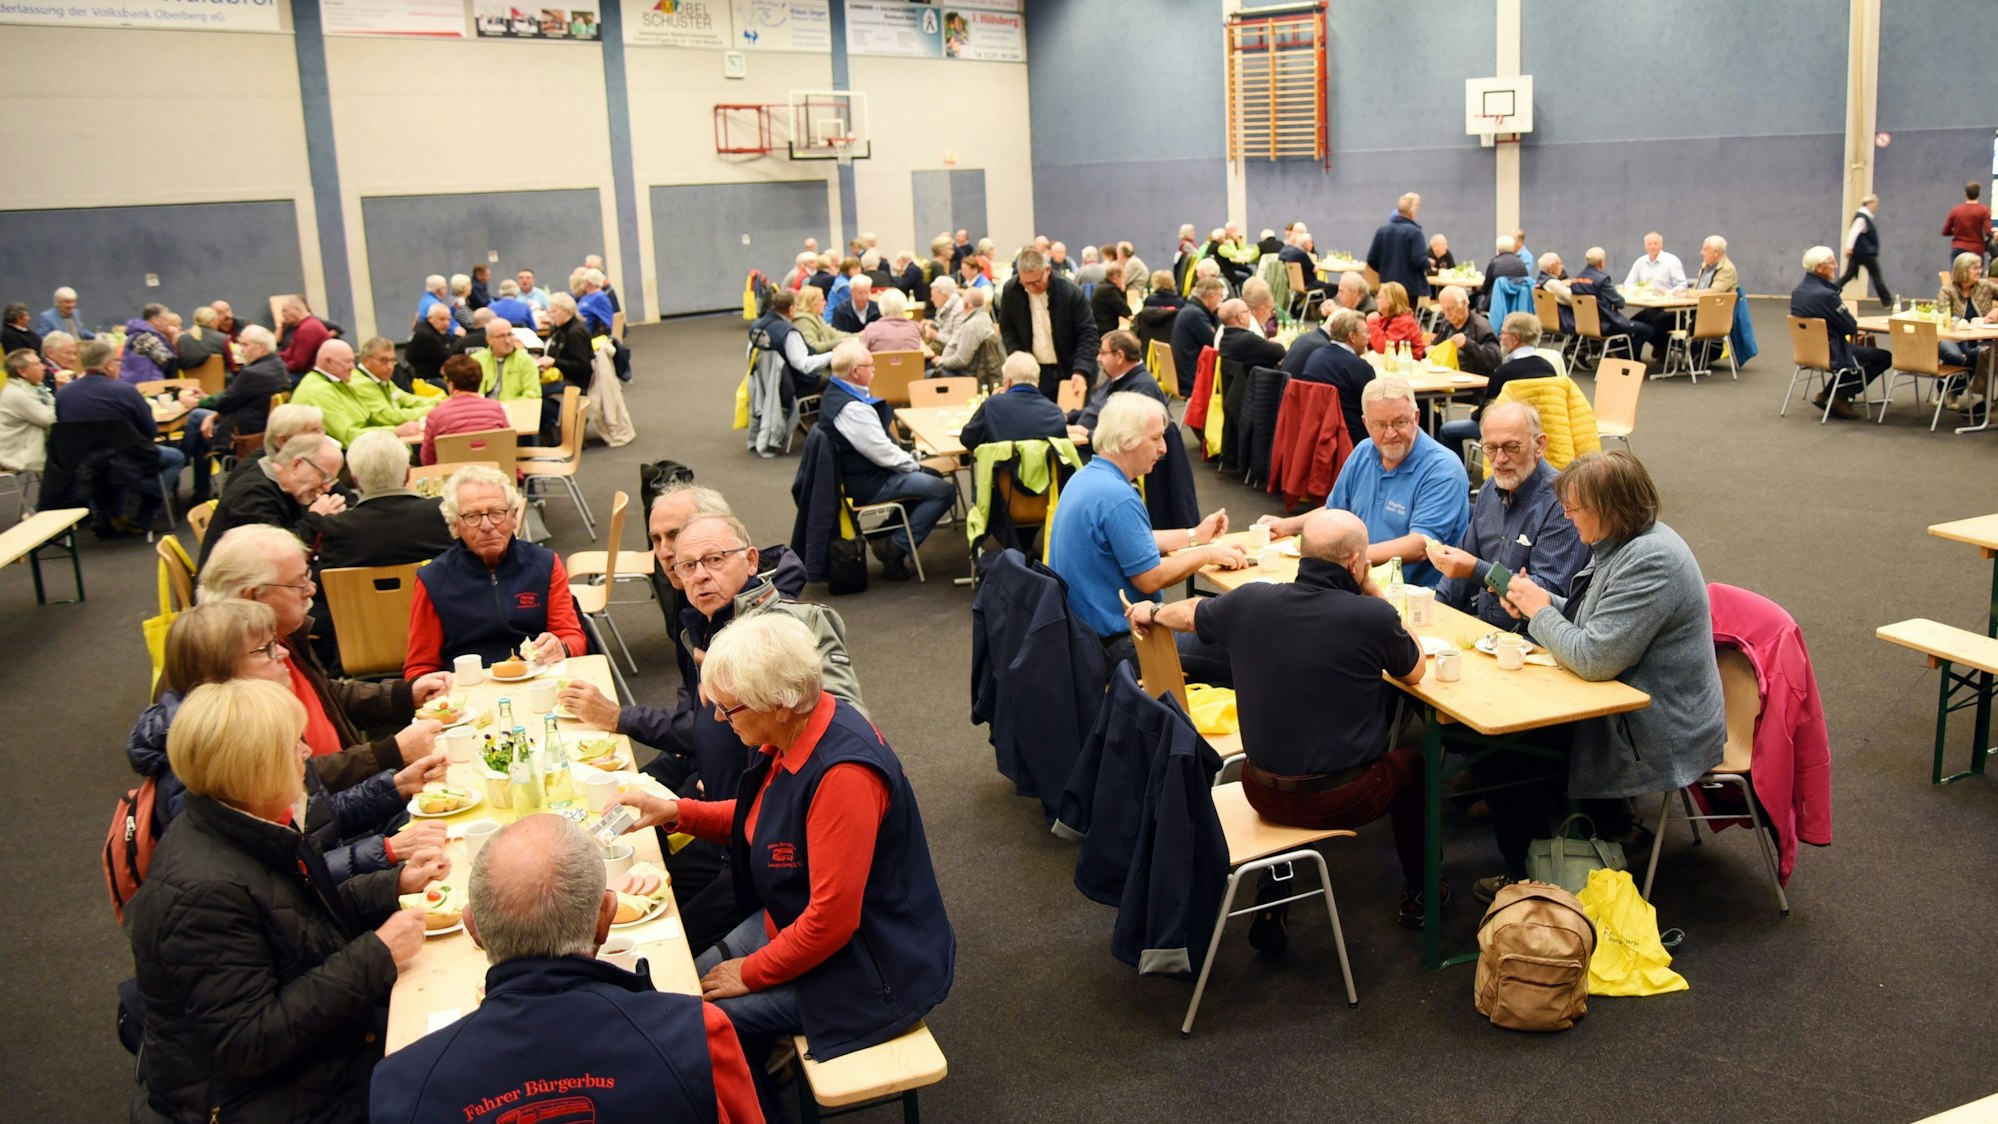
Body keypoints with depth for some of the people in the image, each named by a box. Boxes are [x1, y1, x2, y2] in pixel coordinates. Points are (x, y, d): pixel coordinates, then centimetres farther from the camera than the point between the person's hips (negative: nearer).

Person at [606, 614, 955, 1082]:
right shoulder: (789, 733, -5)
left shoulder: (843, 772, -33)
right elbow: (762, 818, 16)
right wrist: (675, 811, 4)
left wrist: (752, 973, -13)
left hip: (867, 967, -9)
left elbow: (831, 919, -27)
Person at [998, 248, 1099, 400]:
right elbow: (1006, 328, 9)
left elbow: (1087, 333, -11)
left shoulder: (1070, 292, -15)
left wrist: (1081, 371, -24)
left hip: (1069, 370, -2)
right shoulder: (1011, 290, -5)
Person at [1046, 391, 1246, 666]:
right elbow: (1150, 578, -22)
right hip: (1115, 644, -10)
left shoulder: (1085, 477, 7)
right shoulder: (1117, 497, -25)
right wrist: (1207, 554, -9)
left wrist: (1195, 536, 18)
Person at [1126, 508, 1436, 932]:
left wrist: (1151, 611, 34)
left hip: (1262, 794, 3)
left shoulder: (1249, 601, -9)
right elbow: (1415, 671, 2)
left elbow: (1190, 614, 13)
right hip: (1340, 800, -3)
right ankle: (1418, 894, 46)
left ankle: (1269, 909, 35)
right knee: (1412, 763, 28)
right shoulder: (1373, 616, -20)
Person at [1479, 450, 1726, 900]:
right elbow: (1594, 624, 17)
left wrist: (1541, 611, -14)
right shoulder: (1626, 542, 5)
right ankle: (1615, 829, 24)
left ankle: (1522, 876, 11)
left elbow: (1593, 659, -29)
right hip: (1627, 707, 10)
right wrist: (1539, 601, 1)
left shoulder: (1650, 564, -27)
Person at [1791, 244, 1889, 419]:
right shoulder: (1825, 294, -26)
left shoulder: (1797, 291, 2)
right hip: (1831, 354, -9)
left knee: (1861, 347, 32)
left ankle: (1827, 394, 20)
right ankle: (1841, 397, 6)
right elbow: (1852, 327, -17)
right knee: (1885, 357, 4)